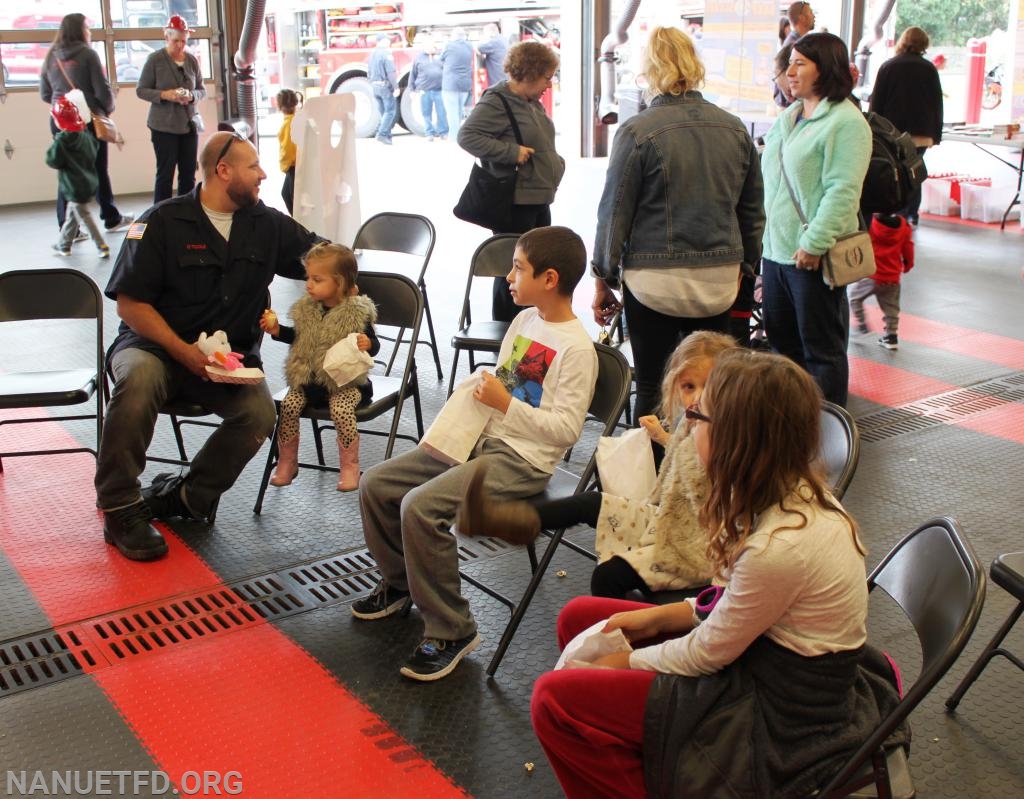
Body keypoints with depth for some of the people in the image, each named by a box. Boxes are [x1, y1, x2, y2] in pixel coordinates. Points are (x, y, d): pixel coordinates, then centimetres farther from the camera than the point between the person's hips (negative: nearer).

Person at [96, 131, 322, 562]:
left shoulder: (267, 224, 8)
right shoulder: (162, 222, -4)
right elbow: (130, 303, -7)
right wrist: (183, 351, -19)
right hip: (156, 344, -3)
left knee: (260, 412, -27)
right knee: (138, 379, -37)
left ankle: (181, 498, -8)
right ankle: (120, 508, -20)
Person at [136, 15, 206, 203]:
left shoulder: (192, 60, 4)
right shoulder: (155, 59, -6)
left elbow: (202, 89, 11)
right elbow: (141, 90, -3)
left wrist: (192, 96, -12)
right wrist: (164, 95, -20)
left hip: (189, 124, 4)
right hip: (163, 126, -4)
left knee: (188, 175, 8)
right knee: (165, 174, 0)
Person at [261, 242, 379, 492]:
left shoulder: (357, 312, -11)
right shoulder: (307, 308, 5)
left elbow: (373, 345, -5)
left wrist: (367, 344, -28)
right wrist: (277, 330, 6)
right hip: (308, 377, 5)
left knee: (341, 409, -29)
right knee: (289, 404, -15)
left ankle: (349, 466, -8)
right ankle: (286, 462, 5)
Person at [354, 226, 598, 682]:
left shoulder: (577, 349, -16)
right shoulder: (524, 320, 10)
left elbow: (567, 429, -19)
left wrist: (505, 404, -20)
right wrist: (477, 398, 4)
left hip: (521, 461, -9)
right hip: (482, 438, 9)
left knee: (420, 506, -27)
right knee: (375, 485, 2)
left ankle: (451, 631, -10)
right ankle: (399, 584, 26)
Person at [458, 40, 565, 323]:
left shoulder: (532, 102, 15)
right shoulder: (497, 101, -13)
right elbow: (467, 136, -21)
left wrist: (555, 161, 14)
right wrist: (511, 151, -24)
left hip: (539, 199, 10)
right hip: (514, 203, -10)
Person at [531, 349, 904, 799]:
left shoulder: (780, 546, -32)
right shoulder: (797, 492, -5)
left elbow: (708, 654, -17)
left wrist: (625, 661, -2)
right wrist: (659, 616, 5)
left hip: (784, 725, -9)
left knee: (554, 700, -14)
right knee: (579, 617, 11)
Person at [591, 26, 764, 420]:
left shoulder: (638, 131, -8)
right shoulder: (735, 129, 6)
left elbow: (615, 212, -4)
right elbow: (752, 210, 13)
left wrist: (603, 280, 5)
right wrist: (745, 265, 24)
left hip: (656, 280, -4)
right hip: (719, 279, 4)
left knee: (652, 388, 6)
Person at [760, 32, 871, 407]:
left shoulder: (846, 121, -11)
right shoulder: (787, 118, 15)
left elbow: (842, 191, -19)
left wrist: (814, 243, -23)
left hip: (813, 256, -8)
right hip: (775, 249, 9)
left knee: (821, 349, 2)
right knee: (783, 343, 15)